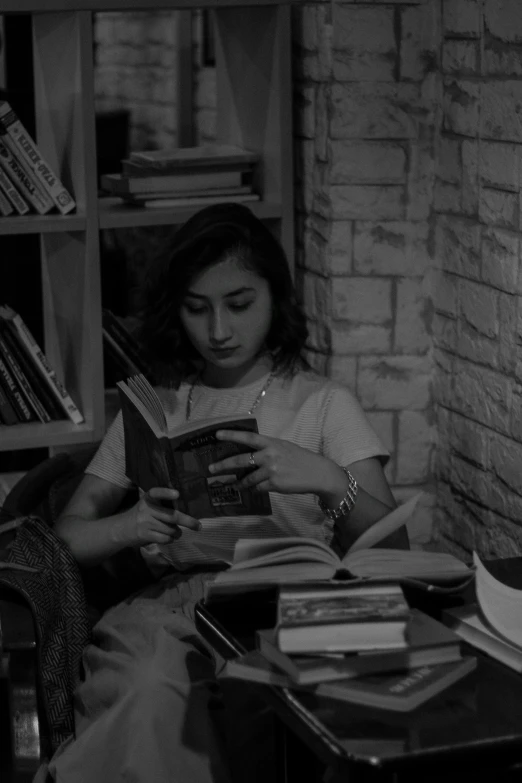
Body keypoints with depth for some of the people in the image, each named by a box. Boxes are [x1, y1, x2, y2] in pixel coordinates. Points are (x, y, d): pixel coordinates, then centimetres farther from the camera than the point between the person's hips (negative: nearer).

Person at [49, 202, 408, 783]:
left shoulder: (324, 404, 11)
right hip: (169, 603, 2)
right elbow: (68, 534, 12)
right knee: (151, 688, -34)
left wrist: (328, 480, -20)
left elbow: (392, 549, 0)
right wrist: (132, 526, -11)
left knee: (148, 703, -33)